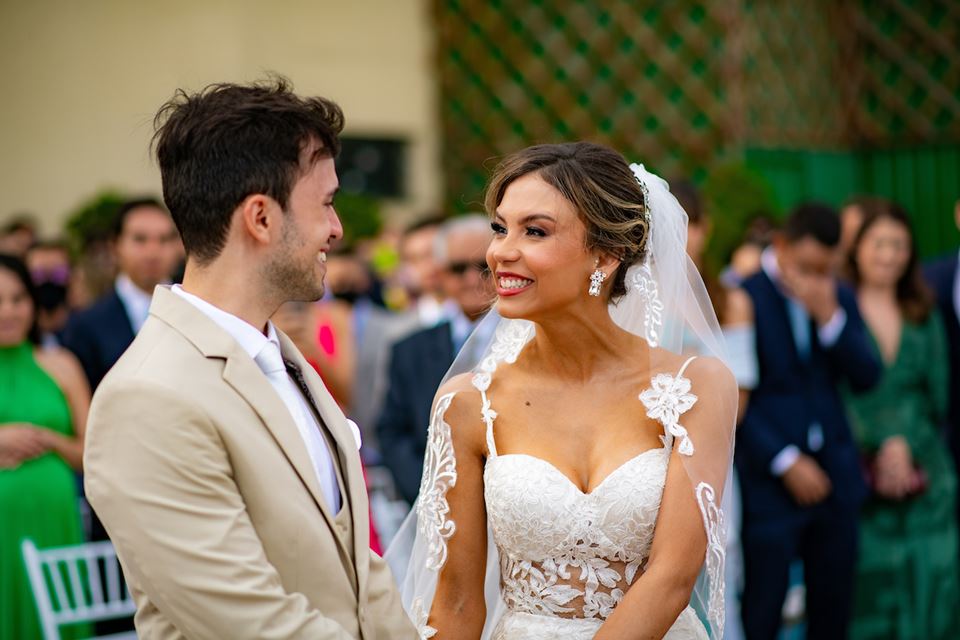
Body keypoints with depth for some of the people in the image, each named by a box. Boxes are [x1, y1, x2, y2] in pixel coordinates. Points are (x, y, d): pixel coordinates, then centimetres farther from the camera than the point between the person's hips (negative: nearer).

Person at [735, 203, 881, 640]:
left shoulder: (839, 299, 9)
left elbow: (866, 378, 2)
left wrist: (830, 317, -12)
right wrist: (785, 462, -12)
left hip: (835, 476, 6)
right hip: (769, 481, -5)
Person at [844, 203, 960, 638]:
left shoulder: (924, 317, 13)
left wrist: (904, 446, -2)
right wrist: (878, 450, -13)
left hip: (923, 470, 4)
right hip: (860, 478, -4)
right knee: (866, 589, -4)